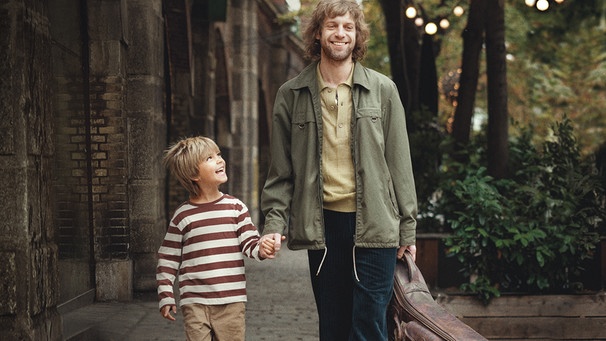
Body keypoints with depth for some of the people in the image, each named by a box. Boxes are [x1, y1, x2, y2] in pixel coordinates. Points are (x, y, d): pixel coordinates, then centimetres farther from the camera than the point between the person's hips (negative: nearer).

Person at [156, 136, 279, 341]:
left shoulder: (235, 207, 4)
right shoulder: (182, 215, 0)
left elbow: (249, 242, 3)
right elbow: (168, 258, 5)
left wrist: (260, 248, -20)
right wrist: (165, 296, 3)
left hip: (232, 300, 2)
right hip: (195, 302, -2)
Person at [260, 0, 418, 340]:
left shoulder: (382, 89, 5)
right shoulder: (291, 95, 6)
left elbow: (399, 162, 5)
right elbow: (281, 170, 8)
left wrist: (407, 226, 3)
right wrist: (275, 221, -2)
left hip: (373, 224, -1)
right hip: (322, 225, 1)